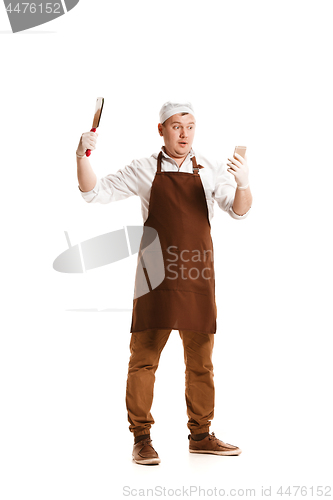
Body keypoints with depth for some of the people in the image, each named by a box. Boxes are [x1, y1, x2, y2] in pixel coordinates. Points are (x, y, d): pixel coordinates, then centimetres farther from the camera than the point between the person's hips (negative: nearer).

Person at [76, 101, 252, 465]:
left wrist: (242, 184, -25)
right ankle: (142, 439, 7)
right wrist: (82, 155, -13)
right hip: (156, 274, -2)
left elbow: (238, 211, -4)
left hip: (198, 276, 2)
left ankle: (200, 435, 21)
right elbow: (95, 193, 4)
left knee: (200, 360, 9)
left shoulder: (210, 170, 7)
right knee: (144, 358, -3)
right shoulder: (145, 170, 4)